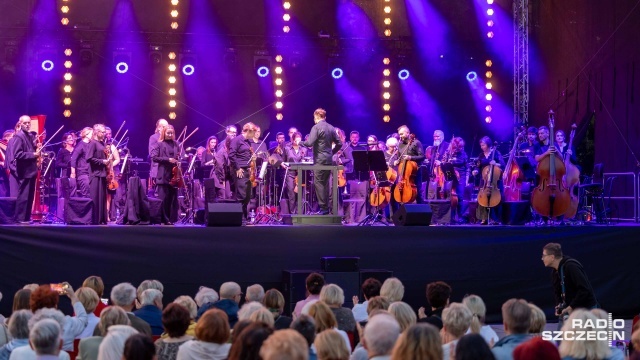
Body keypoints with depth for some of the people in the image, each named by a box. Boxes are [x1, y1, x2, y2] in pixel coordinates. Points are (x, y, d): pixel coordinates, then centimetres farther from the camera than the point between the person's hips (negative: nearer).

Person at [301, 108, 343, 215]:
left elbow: (310, 143, -19)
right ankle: (327, 207, 13)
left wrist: (301, 142, -1)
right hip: (329, 159, 7)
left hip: (320, 160, -7)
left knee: (318, 183, -4)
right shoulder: (331, 128, 11)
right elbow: (339, 144, 12)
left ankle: (323, 207, -8)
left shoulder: (316, 127, -11)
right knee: (325, 183, 12)